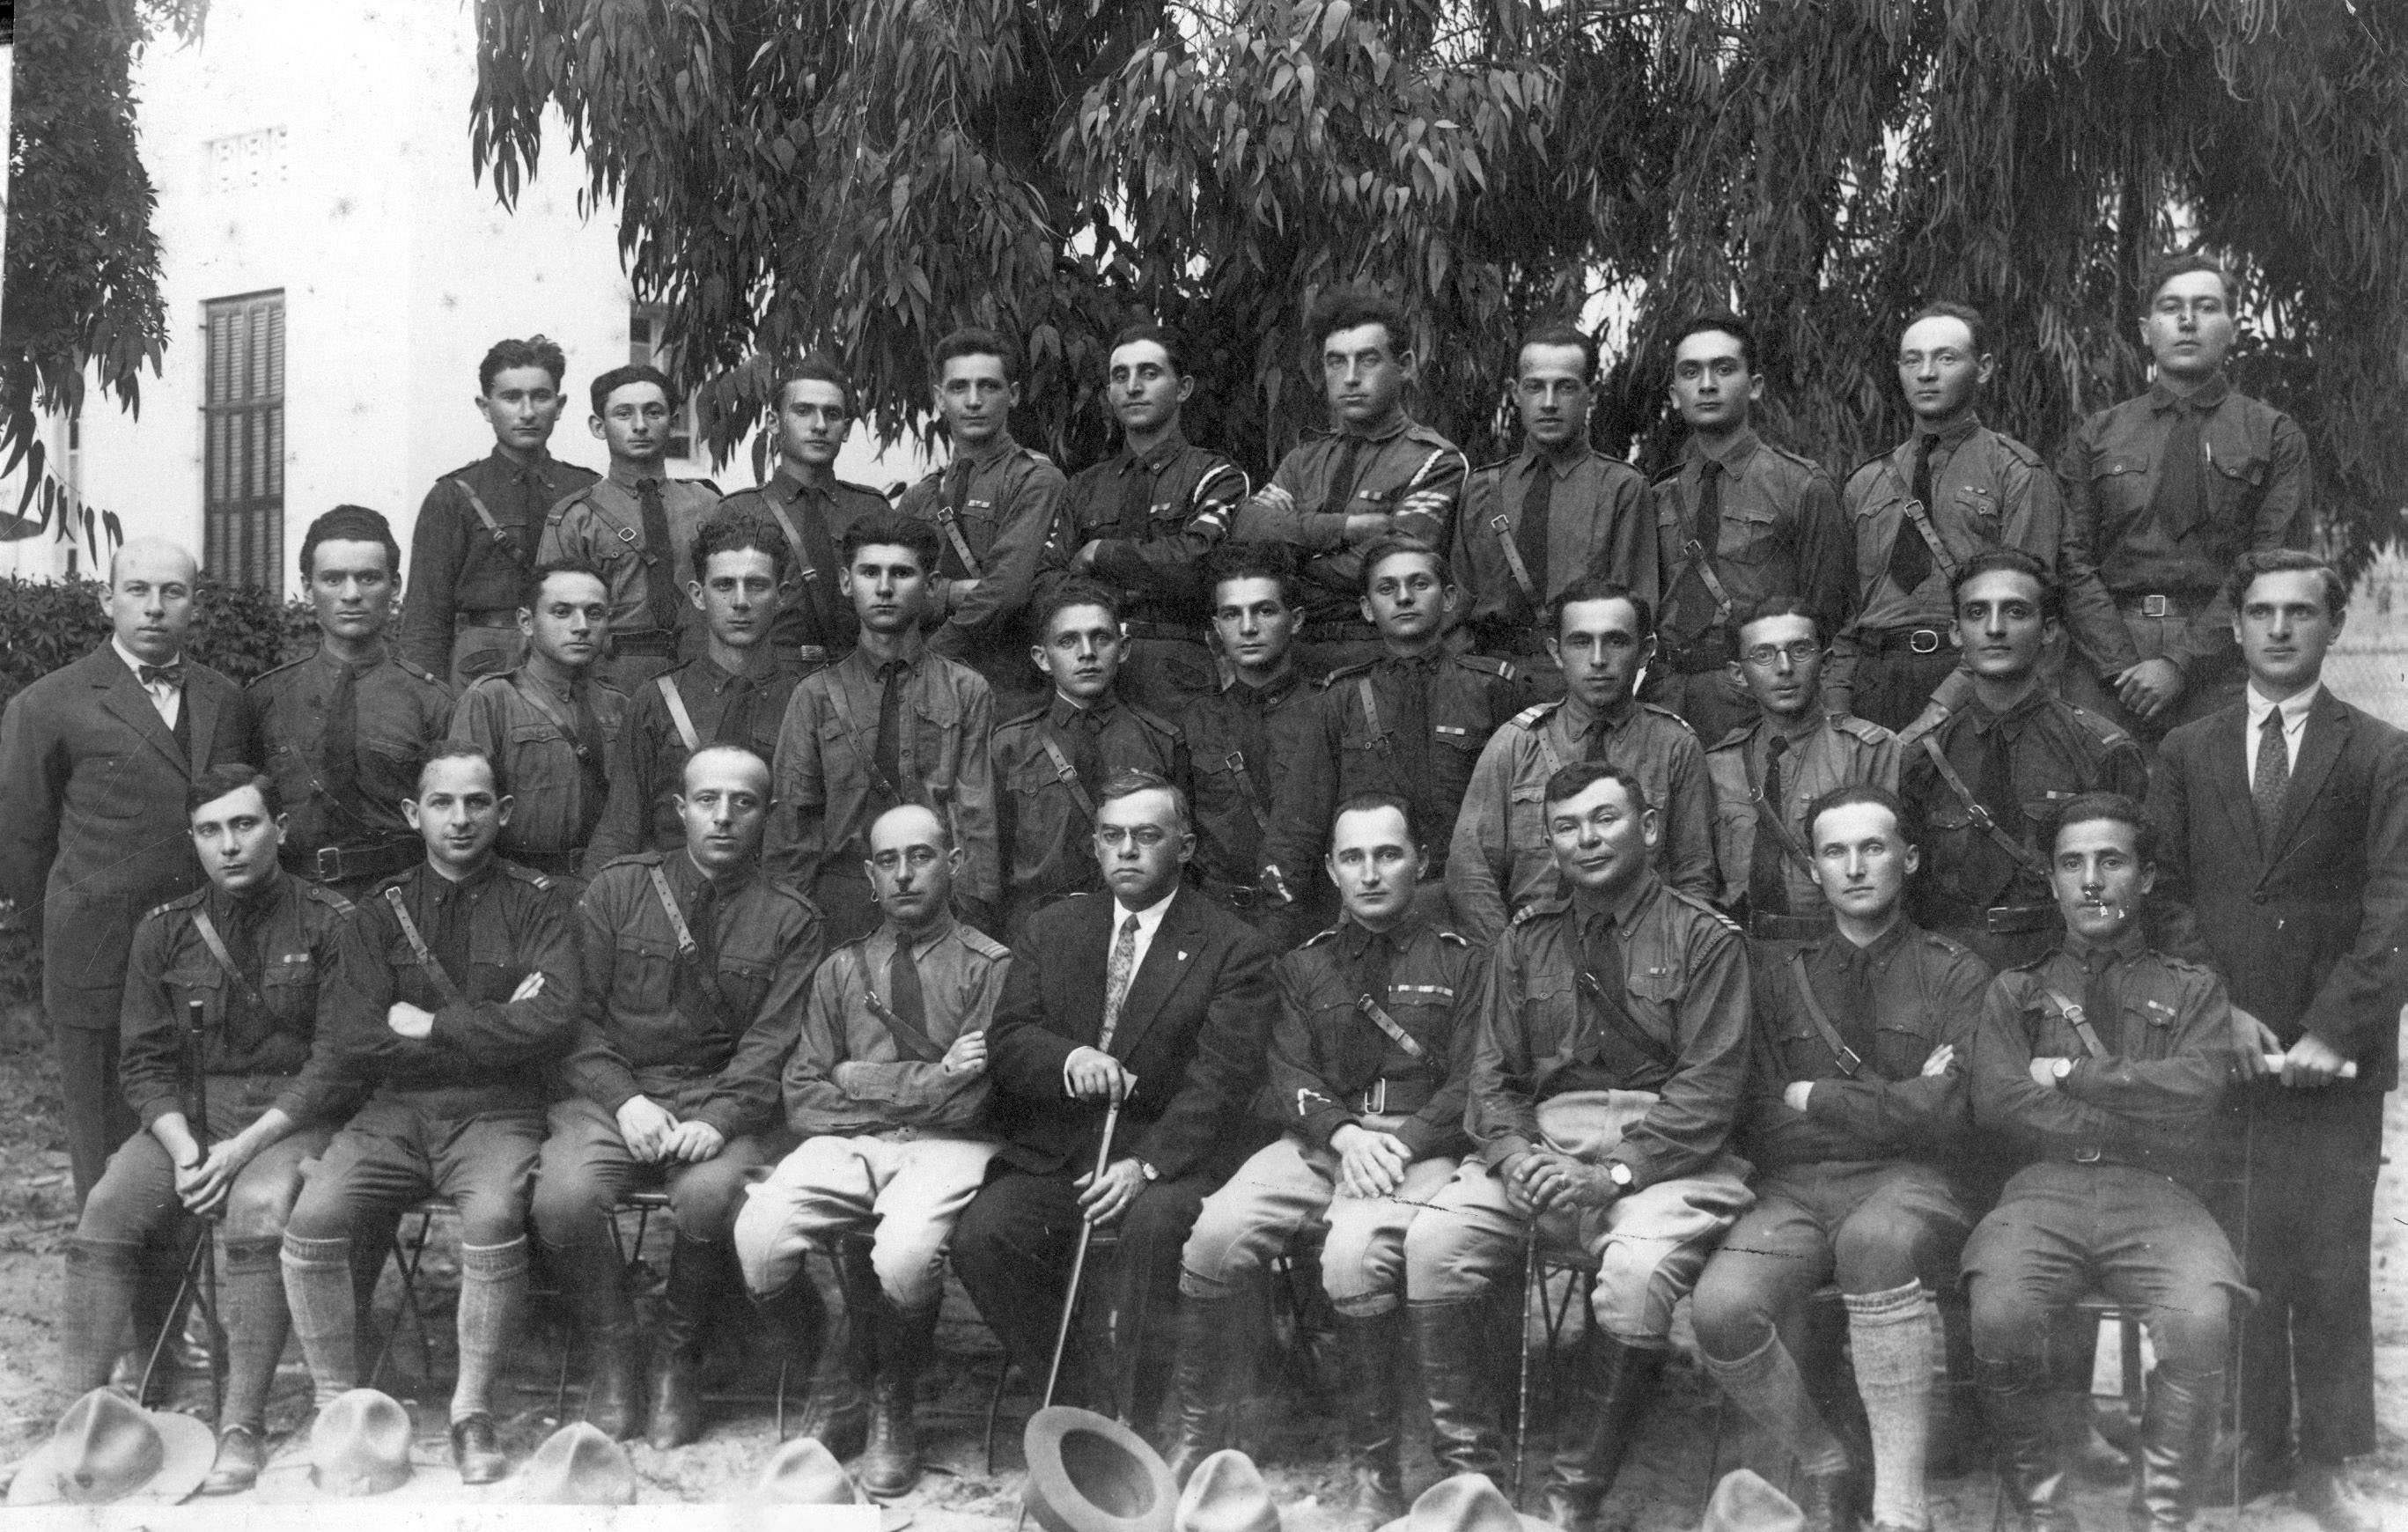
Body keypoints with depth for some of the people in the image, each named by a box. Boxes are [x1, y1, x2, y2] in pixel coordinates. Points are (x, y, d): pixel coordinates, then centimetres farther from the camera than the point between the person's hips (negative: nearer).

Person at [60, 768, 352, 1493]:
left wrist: (244, 1147, -15)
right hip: (191, 1114, 4)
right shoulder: (164, 931, 10)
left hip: (294, 1116, -4)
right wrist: (184, 1149, -9)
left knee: (258, 1209, -33)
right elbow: (146, 1061, 9)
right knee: (105, 1212, -20)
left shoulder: (330, 923, -3)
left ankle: (242, 1427, -29)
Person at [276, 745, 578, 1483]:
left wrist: (430, 1026, -8)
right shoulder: (380, 913, 11)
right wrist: (492, 1029, -7)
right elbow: (352, 1040, -2)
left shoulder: (538, 904, 4)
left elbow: (553, 1024, -11)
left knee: (493, 1218, -32)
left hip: (498, 1114, -3)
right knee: (311, 1218, -22)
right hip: (395, 1110, 3)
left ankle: (473, 1413, -14)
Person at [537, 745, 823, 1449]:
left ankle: (678, 1359, -5)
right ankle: (613, 1352, -2)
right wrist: (624, 1100, -12)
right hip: (611, 1092, 1)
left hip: (722, 1101, -1)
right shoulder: (617, 888, 9)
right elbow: (578, 1014, 4)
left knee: (710, 1198, -33)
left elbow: (771, 1042, -3)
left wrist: (719, 1119, -19)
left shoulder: (789, 918, 6)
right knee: (564, 1198, -29)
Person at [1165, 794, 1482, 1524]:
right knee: (1216, 1234, -25)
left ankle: (1376, 1472, -21)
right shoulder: (1304, 965, 20)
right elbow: (1289, 1073, 8)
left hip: (1418, 1146, -3)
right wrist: (1344, 1133, -12)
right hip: (1320, 1138, 3)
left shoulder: (1462, 961, 11)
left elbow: (1471, 1082, 2)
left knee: (1355, 1255, -35)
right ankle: (1199, 1435, -8)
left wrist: (1402, 1143, -15)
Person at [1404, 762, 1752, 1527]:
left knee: (1638, 1270, -35)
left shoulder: (1703, 938, 4)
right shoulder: (1525, 942, 18)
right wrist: (1519, 1156, -10)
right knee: (1431, 1245, -23)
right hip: (1541, 1142, 4)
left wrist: (1613, 1172, -17)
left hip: (1661, 1154, -3)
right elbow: (1493, 1077, 12)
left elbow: (1707, 1090, -6)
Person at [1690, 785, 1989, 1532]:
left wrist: (1816, 1098, -1)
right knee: (1720, 1310, -28)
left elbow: (1942, 1117, -6)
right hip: (1794, 1189, 2)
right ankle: (1826, 1467, 3)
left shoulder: (1955, 975, 10)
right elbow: (1761, 1128, 5)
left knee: (1878, 1239, -38)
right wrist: (1890, 1105, -3)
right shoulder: (1778, 973, 15)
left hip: (1910, 1187, -2)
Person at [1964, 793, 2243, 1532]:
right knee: (2000, 1315, -32)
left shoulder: (2193, 990, 19)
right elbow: (1997, 1109, 3)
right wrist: (2141, 1118, 1)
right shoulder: (2016, 991, 20)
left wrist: (2072, 1074, 0)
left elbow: (2196, 1087, -3)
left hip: (2155, 1195, 0)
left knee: (2201, 1319, -33)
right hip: (2044, 1190, 0)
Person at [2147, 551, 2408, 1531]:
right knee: (2231, 1262, 0)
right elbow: (2164, 895, 8)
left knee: (2329, 1265, -1)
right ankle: (2252, 1452, 9)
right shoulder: (2186, 754, 14)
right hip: (2214, 1046, 1)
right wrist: (2219, 1010, -5)